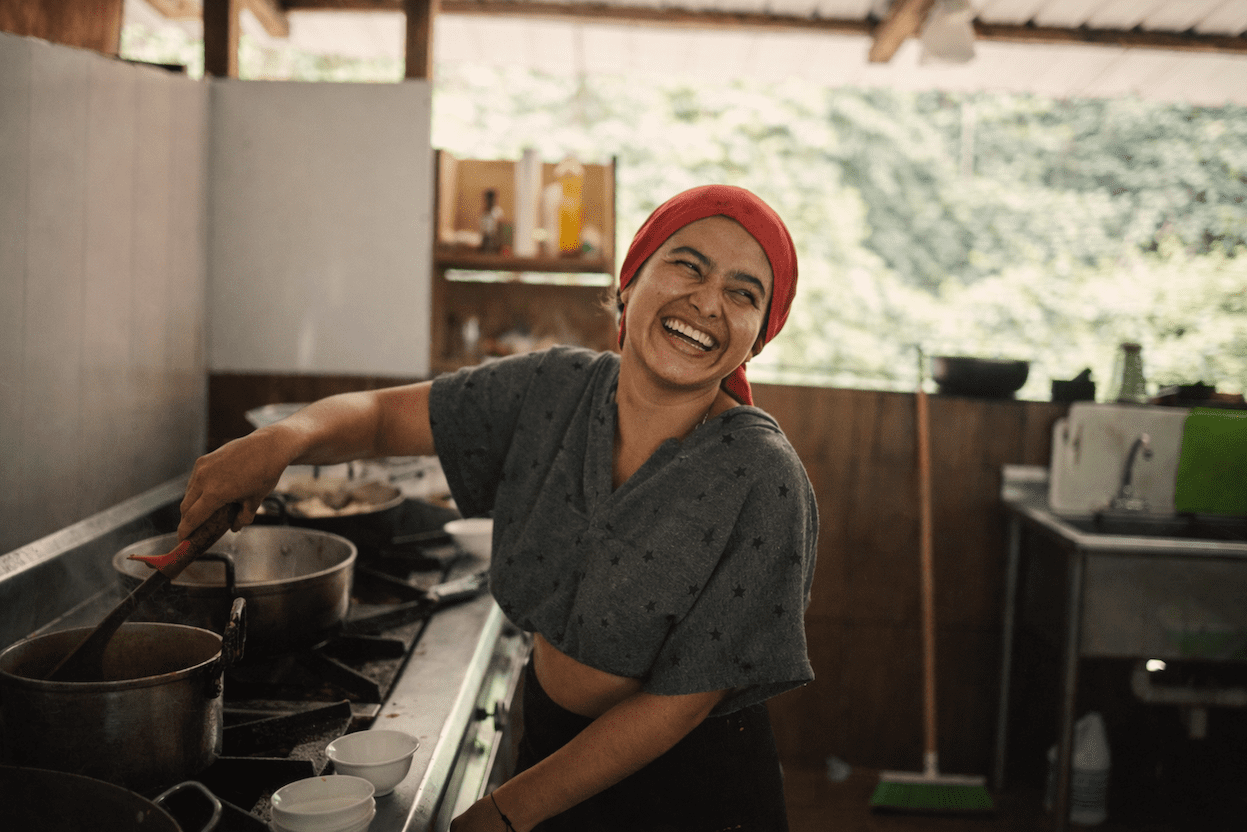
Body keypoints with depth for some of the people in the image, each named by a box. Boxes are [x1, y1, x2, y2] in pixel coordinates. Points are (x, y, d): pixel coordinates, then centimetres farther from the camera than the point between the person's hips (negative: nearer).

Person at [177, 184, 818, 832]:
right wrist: (287, 435, -27)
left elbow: (681, 701, -21)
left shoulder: (763, 483, -25)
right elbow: (382, 417, -3)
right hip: (549, 744, 5)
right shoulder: (555, 390, -12)